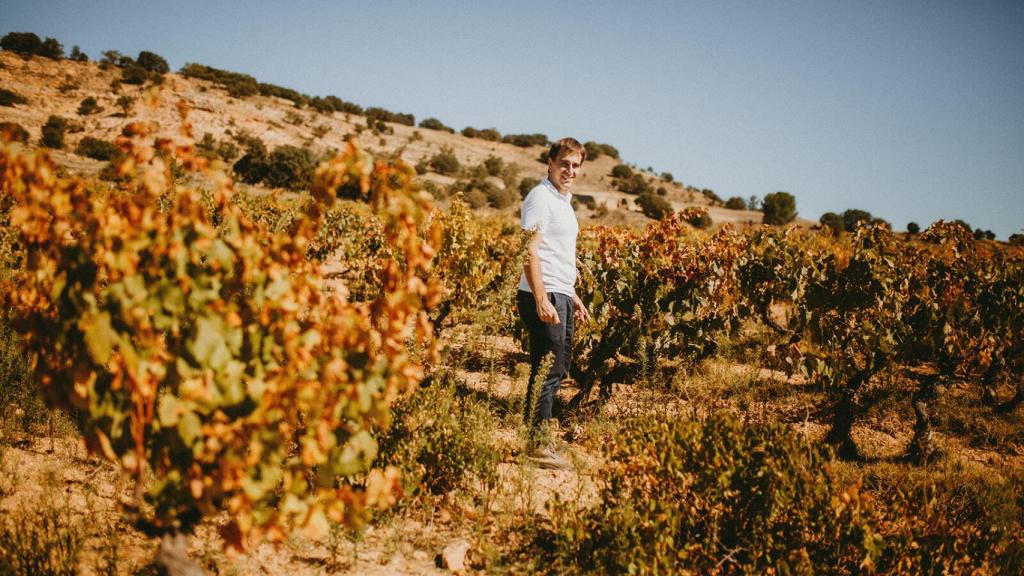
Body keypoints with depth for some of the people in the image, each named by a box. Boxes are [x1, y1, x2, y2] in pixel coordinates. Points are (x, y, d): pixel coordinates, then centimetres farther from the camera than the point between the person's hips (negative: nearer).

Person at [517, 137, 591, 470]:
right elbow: (531, 251, -18)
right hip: (543, 296, -10)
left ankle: (535, 436, 20)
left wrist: (574, 297, 24)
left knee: (559, 369, 12)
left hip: (561, 296, 10)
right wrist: (542, 300, -25)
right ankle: (537, 445, -1)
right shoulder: (541, 197, -10)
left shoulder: (564, 201, 19)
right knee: (548, 371, -7)